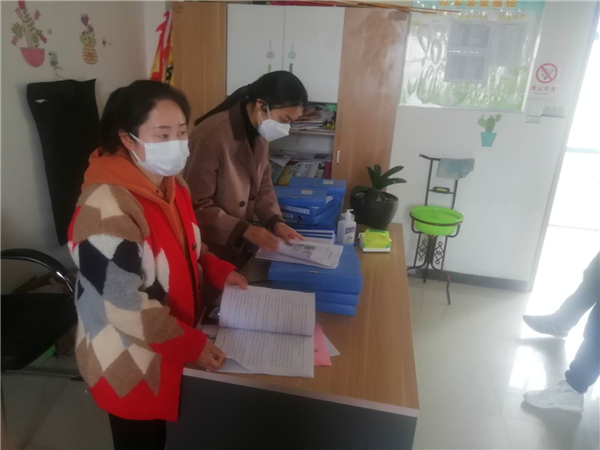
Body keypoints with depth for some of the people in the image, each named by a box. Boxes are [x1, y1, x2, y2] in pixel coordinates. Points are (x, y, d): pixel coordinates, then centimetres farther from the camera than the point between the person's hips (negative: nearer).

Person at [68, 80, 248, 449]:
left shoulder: (171, 184, -3)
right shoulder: (107, 208, -30)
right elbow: (125, 306, -29)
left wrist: (219, 270, -1)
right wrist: (192, 345, -24)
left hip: (172, 349, 7)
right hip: (129, 362, -7)